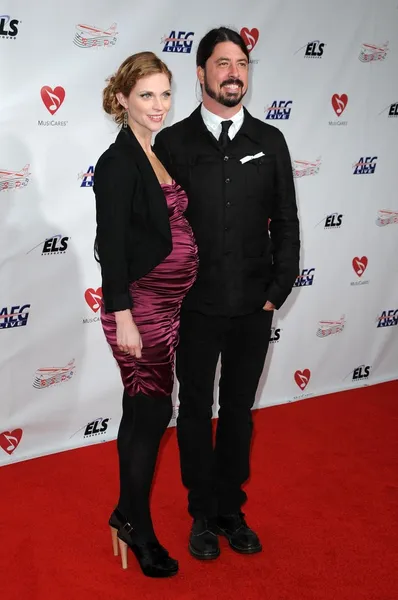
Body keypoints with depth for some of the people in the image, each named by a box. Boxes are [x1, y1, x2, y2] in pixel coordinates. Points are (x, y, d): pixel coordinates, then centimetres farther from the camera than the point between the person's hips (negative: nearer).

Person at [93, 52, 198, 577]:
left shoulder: (162, 152, 11)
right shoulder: (119, 162, -13)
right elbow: (111, 244, -17)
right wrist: (122, 316, -19)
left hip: (169, 303, 8)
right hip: (140, 305, -8)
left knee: (143, 412, 16)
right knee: (152, 412, 0)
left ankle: (128, 512, 31)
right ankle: (138, 529, 18)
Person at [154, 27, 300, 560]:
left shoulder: (270, 141, 3)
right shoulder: (173, 142, -3)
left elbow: (286, 224, 5)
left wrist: (278, 292, -2)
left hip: (254, 307, 2)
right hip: (195, 306, -1)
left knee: (239, 411, 14)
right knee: (196, 410, 12)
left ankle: (231, 511, 32)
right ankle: (203, 515, 30)